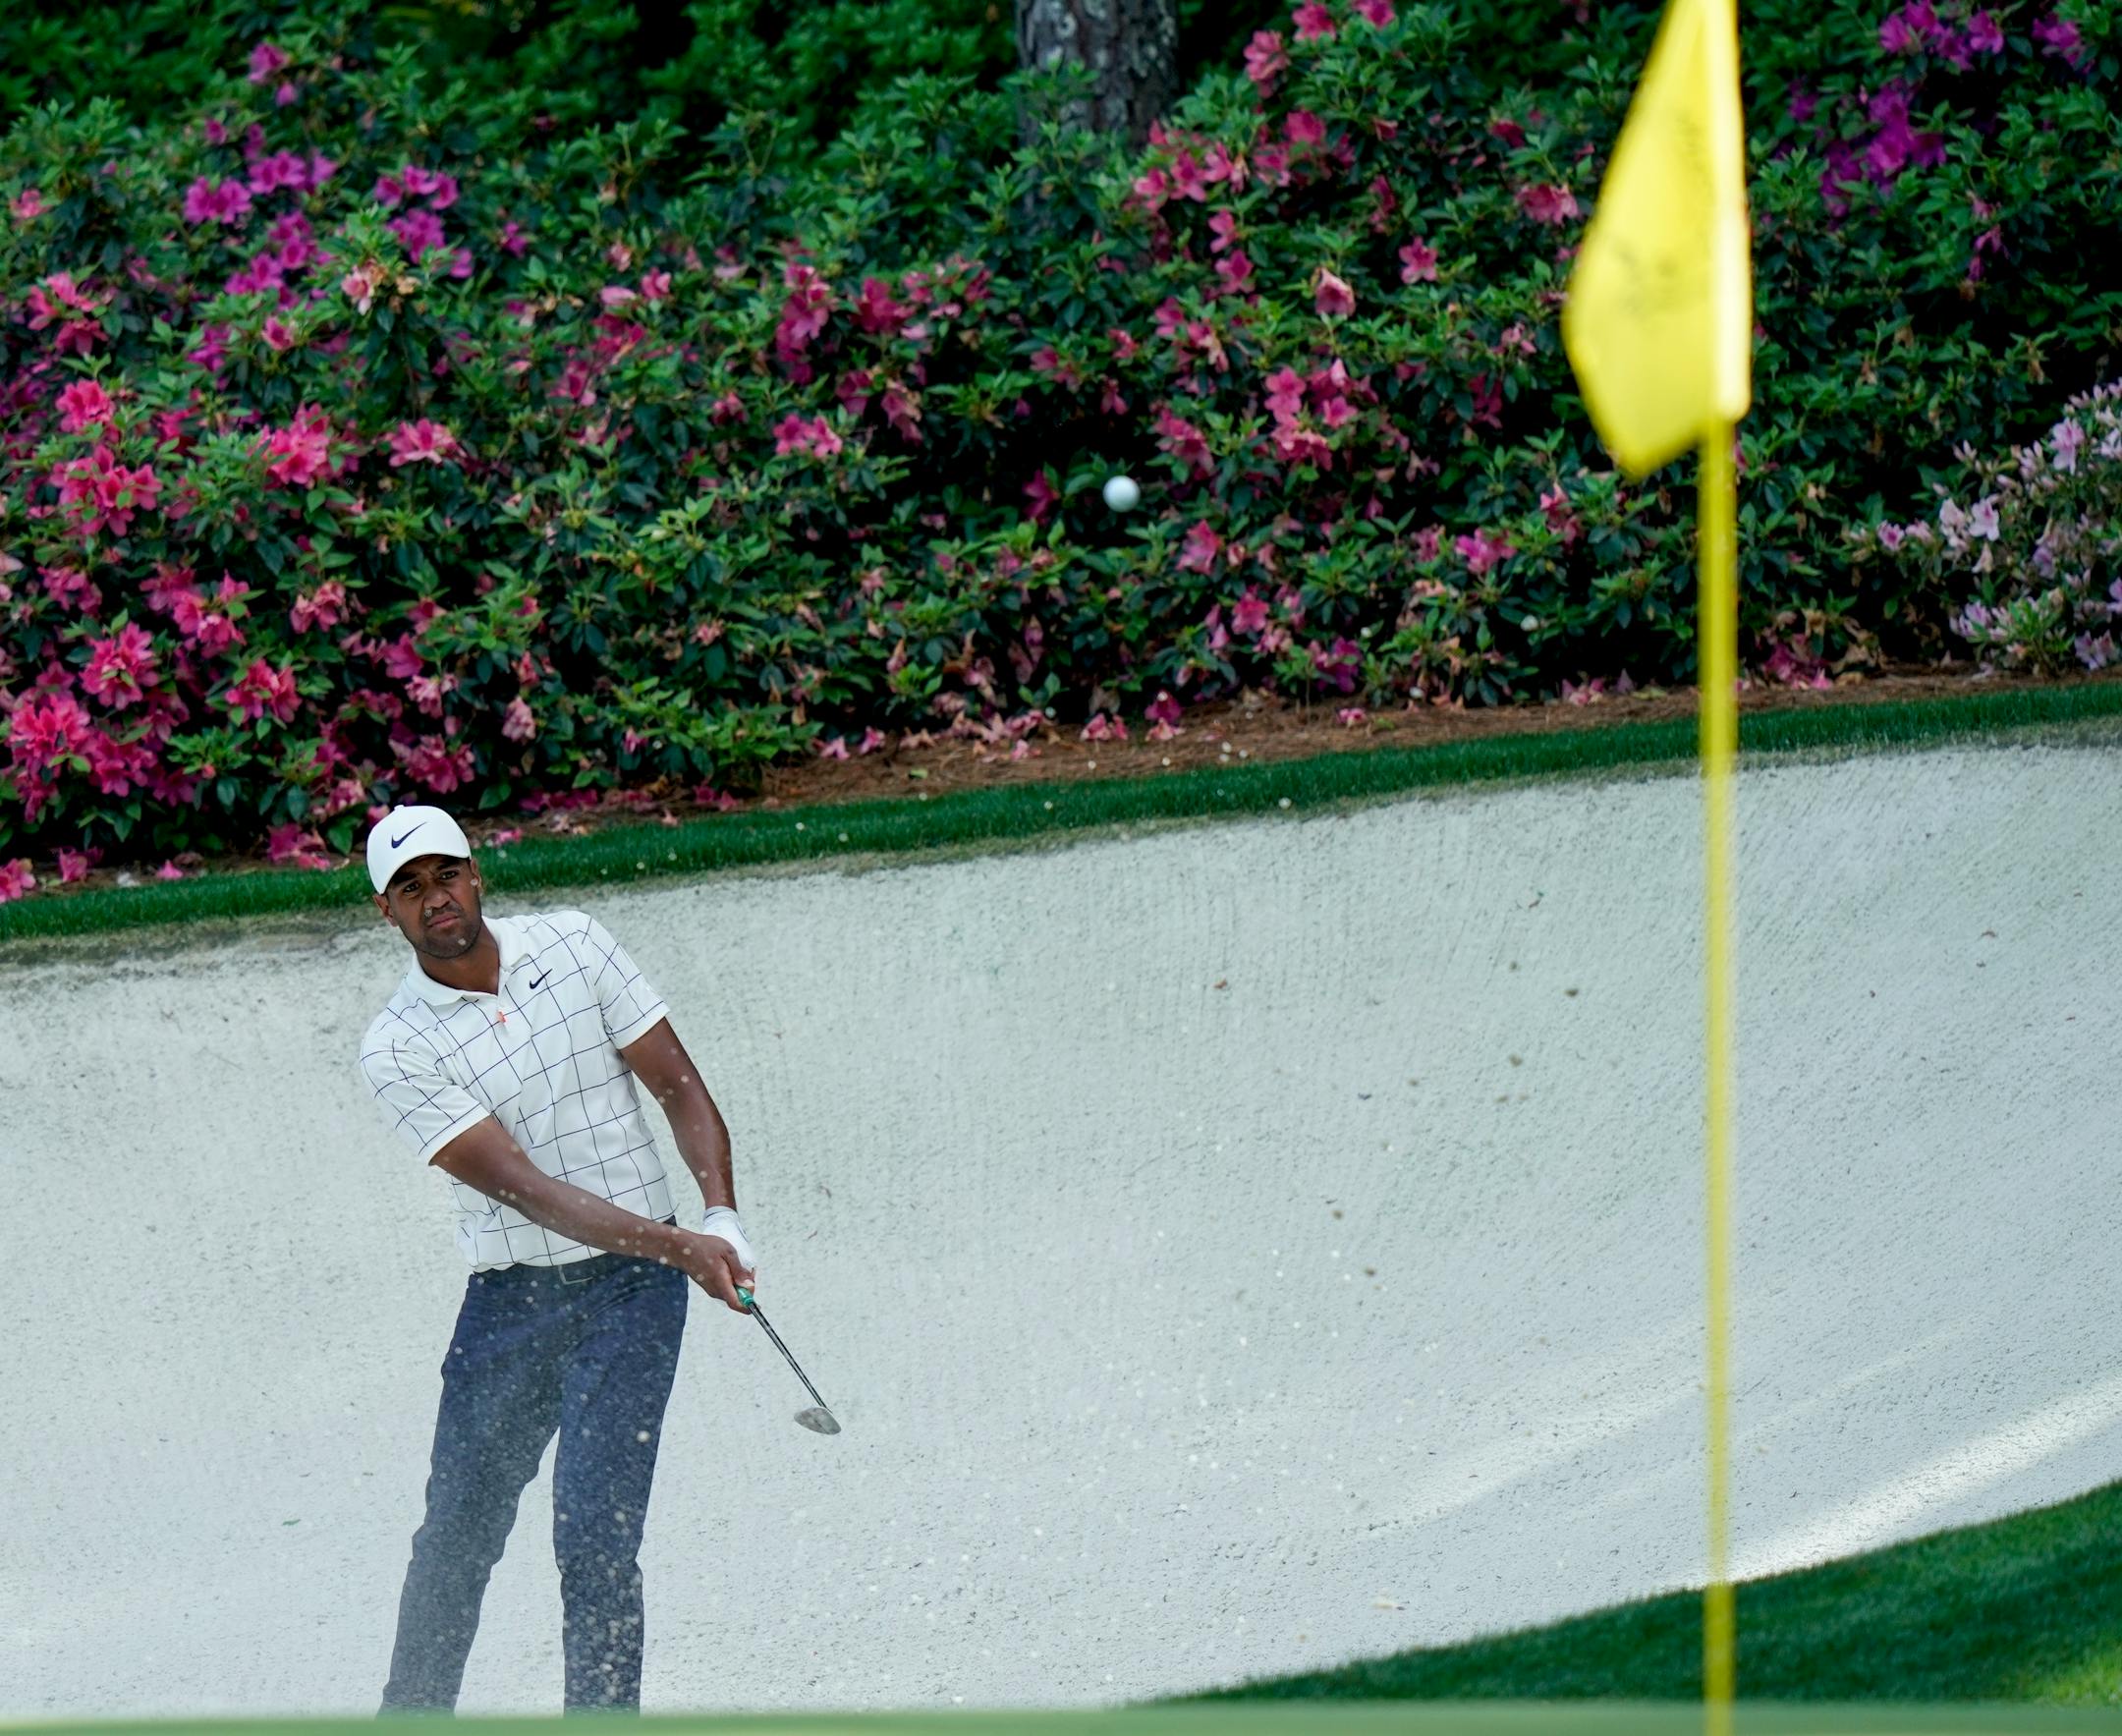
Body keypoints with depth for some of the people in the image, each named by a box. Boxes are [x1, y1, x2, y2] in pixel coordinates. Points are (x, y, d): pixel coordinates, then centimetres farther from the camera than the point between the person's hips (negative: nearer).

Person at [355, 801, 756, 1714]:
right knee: (454, 1542, 7)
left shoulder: (572, 945, -1)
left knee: (593, 1535, -12)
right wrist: (680, 1247, -27)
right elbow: (525, 1188, -17)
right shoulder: (396, 1050, -9)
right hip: (508, 1301, 1)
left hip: (631, 1292, 0)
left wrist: (722, 1215, -14)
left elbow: (681, 1090, 3)